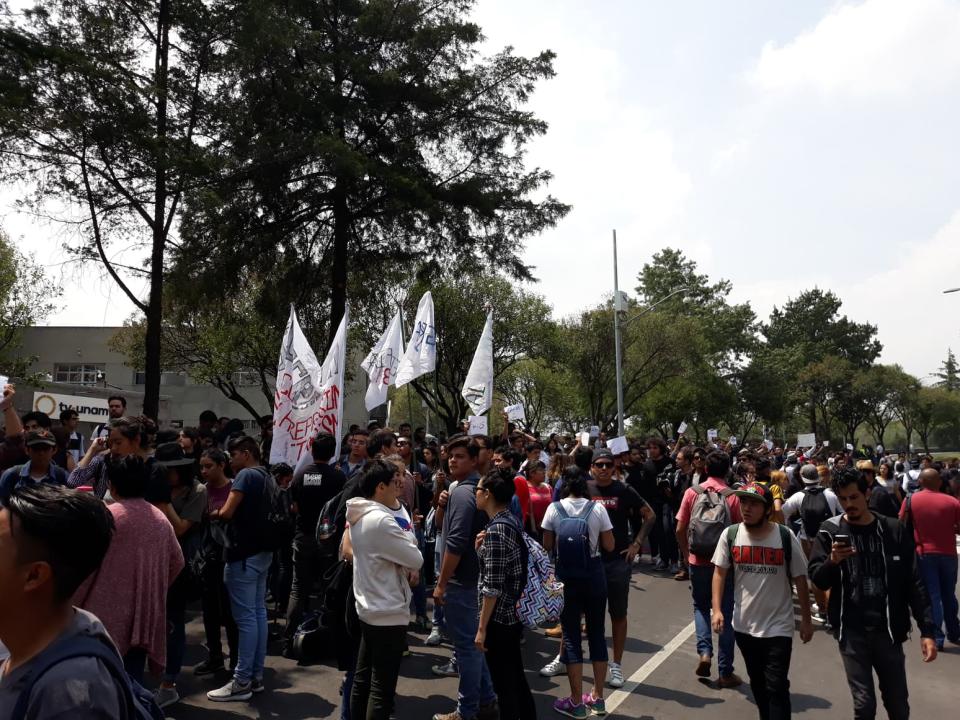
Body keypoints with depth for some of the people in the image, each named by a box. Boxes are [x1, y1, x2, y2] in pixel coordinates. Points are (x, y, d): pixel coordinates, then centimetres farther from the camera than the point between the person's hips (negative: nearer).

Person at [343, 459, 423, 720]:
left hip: (368, 608, 10)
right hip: (389, 613, -10)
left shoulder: (359, 516, 6)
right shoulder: (381, 520, -24)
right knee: (382, 689, 0)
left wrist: (403, 567, -4)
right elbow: (416, 560, -19)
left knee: (362, 679, 18)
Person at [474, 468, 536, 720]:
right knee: (516, 679, 20)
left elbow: (492, 587, -22)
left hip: (498, 618, -9)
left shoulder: (496, 530, -22)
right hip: (513, 614, 9)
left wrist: (482, 628, -17)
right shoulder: (511, 521, 6)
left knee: (504, 685, 5)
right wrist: (482, 547, 5)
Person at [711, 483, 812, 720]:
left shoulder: (786, 537, -12)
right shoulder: (730, 535, -7)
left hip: (778, 627, -3)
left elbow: (800, 580, -3)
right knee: (757, 683, 19)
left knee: (776, 687, -3)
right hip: (744, 626, 3)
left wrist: (806, 620, 1)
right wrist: (717, 609, -10)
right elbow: (720, 573, -1)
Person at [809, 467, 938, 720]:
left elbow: (914, 583, 2)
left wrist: (927, 630, -3)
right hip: (852, 631, -1)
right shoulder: (830, 531, -3)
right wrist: (832, 562, -25)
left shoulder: (894, 530, 0)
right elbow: (817, 579, -5)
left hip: (888, 630, 1)